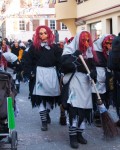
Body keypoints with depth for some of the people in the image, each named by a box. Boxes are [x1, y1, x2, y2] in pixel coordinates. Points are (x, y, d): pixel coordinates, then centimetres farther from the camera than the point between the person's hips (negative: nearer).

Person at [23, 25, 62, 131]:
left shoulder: (54, 47, 6)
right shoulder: (34, 47, 3)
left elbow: (59, 61, 0)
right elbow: (29, 62, 1)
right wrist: (30, 73, -9)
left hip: (52, 74, 2)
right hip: (39, 74, -2)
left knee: (50, 96, 12)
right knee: (41, 97, -6)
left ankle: (47, 114, 37)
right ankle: (44, 121, -2)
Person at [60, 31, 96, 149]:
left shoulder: (89, 52, 17)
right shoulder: (69, 50, -1)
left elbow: (92, 66, 14)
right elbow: (64, 64, -14)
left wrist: (93, 73, -8)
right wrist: (75, 57, -22)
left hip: (86, 82, 6)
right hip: (74, 80, -6)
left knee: (84, 107, 6)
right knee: (74, 107, -13)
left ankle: (79, 133, 18)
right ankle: (72, 136, -6)